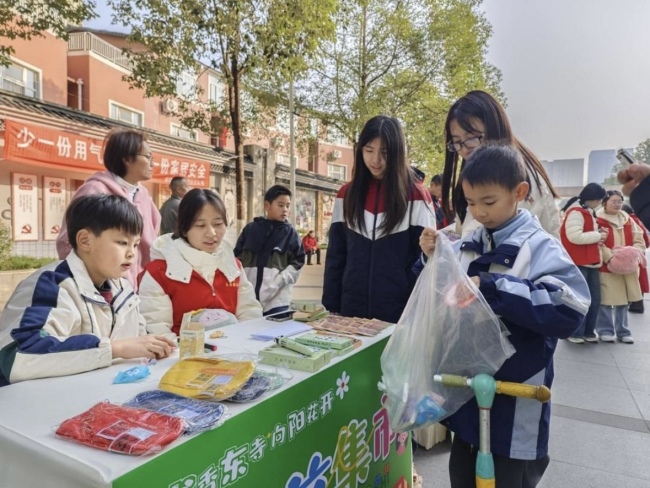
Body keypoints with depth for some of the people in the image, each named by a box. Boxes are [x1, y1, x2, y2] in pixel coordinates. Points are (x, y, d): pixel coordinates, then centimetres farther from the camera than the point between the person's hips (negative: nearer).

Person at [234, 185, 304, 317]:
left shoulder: (290, 233, 4)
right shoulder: (250, 229, 8)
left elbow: (296, 264, 0)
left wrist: (277, 283, -14)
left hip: (277, 300, -2)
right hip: (247, 298, 2)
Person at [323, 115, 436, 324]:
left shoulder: (416, 196, -4)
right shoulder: (347, 195, 5)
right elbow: (335, 256, 6)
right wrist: (330, 306, 2)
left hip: (400, 308, -2)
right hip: (352, 307, 3)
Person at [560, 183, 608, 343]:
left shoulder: (589, 212, 18)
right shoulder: (576, 212, -14)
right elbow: (574, 236, -24)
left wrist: (598, 237, 6)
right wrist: (598, 236, -15)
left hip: (591, 262, 10)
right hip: (578, 263, -10)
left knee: (595, 299, 11)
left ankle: (588, 331, 21)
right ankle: (574, 333, 7)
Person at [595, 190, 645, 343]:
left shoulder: (628, 220, 13)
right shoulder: (598, 220, -8)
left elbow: (639, 240, 11)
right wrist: (610, 258, -24)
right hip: (606, 267, -6)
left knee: (623, 301, 12)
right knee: (606, 300, 0)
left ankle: (623, 331, 24)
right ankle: (605, 331, 14)